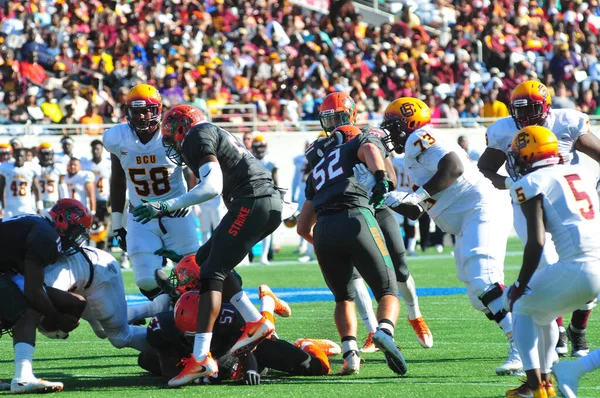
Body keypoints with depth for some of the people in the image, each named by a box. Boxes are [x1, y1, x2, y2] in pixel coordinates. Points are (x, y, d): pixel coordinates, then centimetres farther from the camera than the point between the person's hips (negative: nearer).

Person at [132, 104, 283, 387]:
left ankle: (201, 358, -19)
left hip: (252, 203, -9)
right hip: (270, 204, 9)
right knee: (205, 259, 18)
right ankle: (256, 322, 12)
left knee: (212, 273, -10)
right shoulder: (215, 134, 28)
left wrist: (165, 207, -14)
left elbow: (213, 186, -15)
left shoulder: (198, 136, -2)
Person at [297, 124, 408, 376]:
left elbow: (303, 228, 36)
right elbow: (370, 149, -4)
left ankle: (350, 352, -2)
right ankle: (384, 331, -30)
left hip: (323, 231, 4)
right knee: (388, 293, 2)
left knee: (344, 298, 22)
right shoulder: (361, 142, 25)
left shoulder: (317, 171, 37)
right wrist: (381, 176, -19)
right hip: (356, 220, -4)